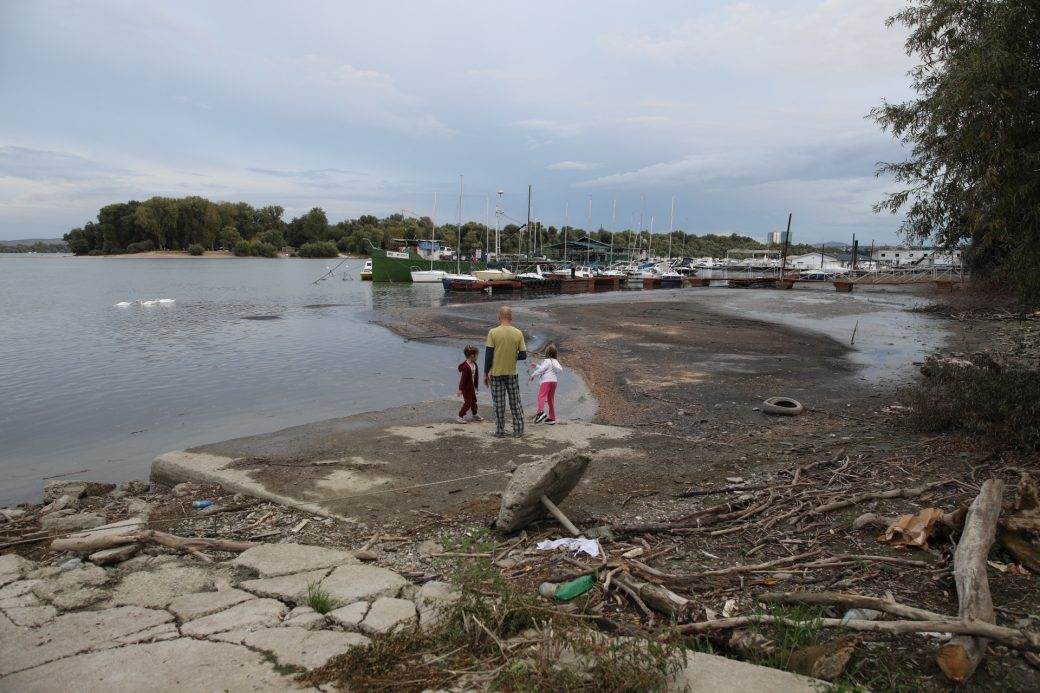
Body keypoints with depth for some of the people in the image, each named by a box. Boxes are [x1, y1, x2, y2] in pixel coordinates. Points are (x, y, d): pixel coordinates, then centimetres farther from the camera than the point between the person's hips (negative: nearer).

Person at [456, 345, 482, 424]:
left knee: (473, 401, 21)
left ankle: (475, 415, 38)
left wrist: (475, 386, 23)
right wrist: (460, 389, -23)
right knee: (467, 402, -5)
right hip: (466, 387, -9)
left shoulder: (474, 365, 3)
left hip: (472, 386, 9)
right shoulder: (466, 366, -26)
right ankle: (460, 417, 4)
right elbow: (463, 378, -25)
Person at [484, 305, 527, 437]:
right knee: (515, 403, 13)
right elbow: (523, 355, -3)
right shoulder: (518, 333, -5)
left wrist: (486, 373, -1)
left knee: (499, 404, 7)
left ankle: (500, 431, 13)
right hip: (512, 373, 2)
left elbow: (488, 355, -10)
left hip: (496, 373, -2)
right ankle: (518, 430, 18)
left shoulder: (493, 332, -10)